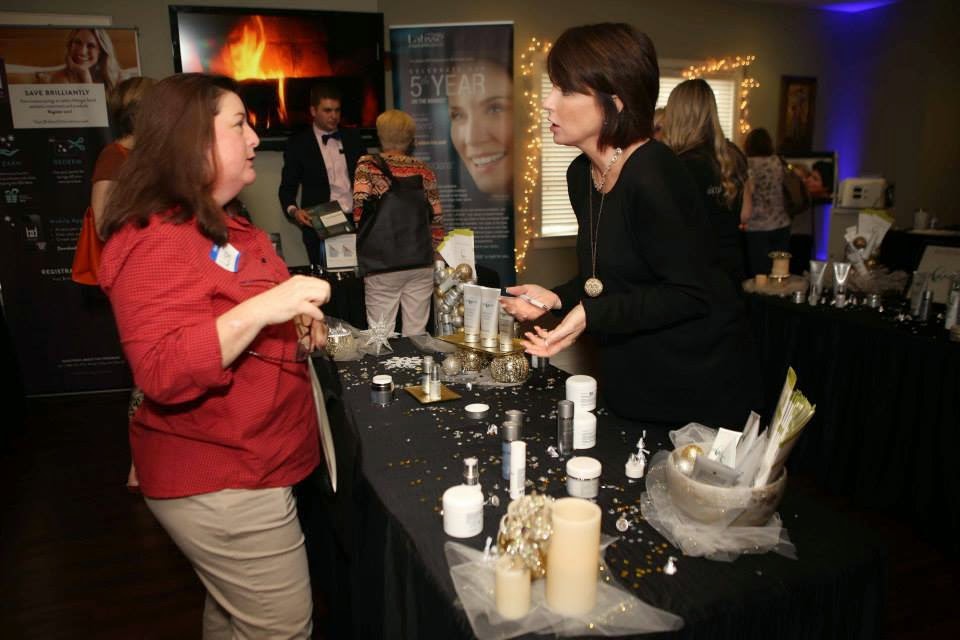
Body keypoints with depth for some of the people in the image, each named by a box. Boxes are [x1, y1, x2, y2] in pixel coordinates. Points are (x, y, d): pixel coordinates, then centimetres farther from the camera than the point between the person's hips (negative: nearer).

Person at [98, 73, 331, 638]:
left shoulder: (221, 228, 12)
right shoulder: (154, 242, -20)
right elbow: (163, 373, -30)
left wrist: (299, 323, 8)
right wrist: (263, 308, -36)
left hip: (241, 466, 10)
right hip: (220, 485, -10)